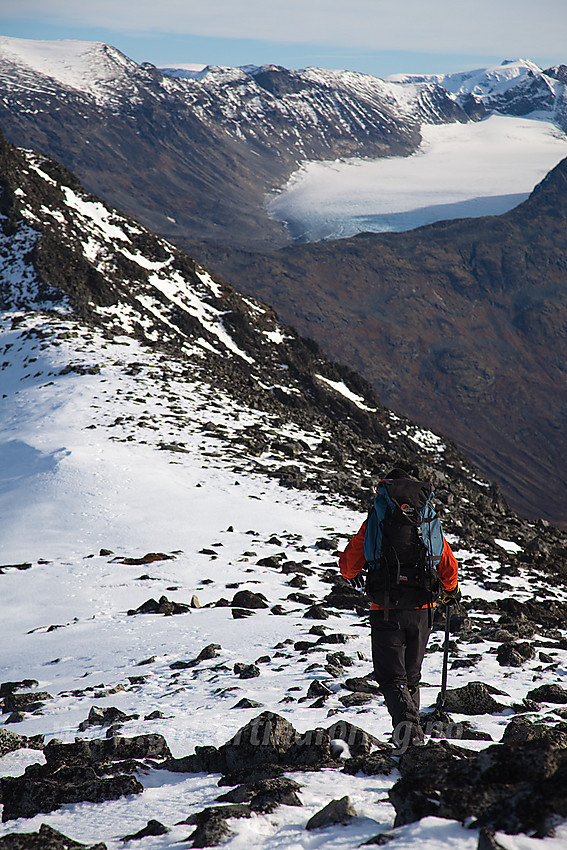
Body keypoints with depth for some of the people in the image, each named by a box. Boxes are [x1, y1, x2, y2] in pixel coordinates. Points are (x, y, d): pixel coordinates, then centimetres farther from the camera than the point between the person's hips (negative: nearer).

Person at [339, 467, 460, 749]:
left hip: (385, 611, -3)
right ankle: (413, 730, 20)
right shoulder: (430, 523, 6)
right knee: (411, 675, 20)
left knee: (391, 676, 1)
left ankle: (405, 719, -24)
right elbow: (449, 567, 13)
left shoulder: (375, 523, -2)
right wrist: (451, 592, 34)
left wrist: (353, 575, 28)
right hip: (421, 611, 3)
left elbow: (348, 564, 3)